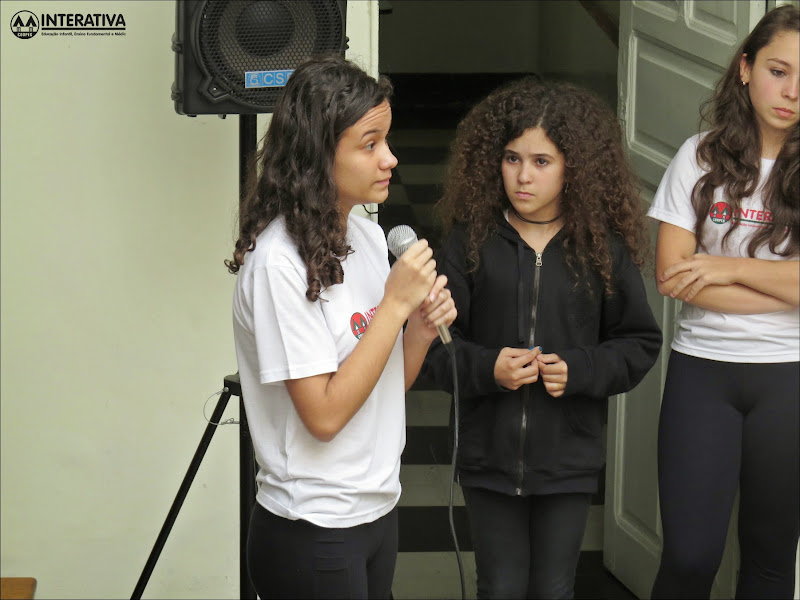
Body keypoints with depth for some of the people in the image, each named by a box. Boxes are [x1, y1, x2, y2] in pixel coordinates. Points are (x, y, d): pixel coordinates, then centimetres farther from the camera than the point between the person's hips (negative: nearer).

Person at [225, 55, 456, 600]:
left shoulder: (368, 236, 6)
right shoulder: (278, 260, -20)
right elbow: (323, 415, -22)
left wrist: (422, 330, -6)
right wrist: (395, 304, -20)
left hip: (378, 508, 8)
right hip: (312, 534, -8)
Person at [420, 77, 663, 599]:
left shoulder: (605, 247, -3)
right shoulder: (470, 240, -5)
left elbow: (640, 343, 2)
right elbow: (434, 340, -1)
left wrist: (579, 370, -14)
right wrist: (485, 368, -18)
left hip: (569, 458, 0)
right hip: (489, 452, 0)